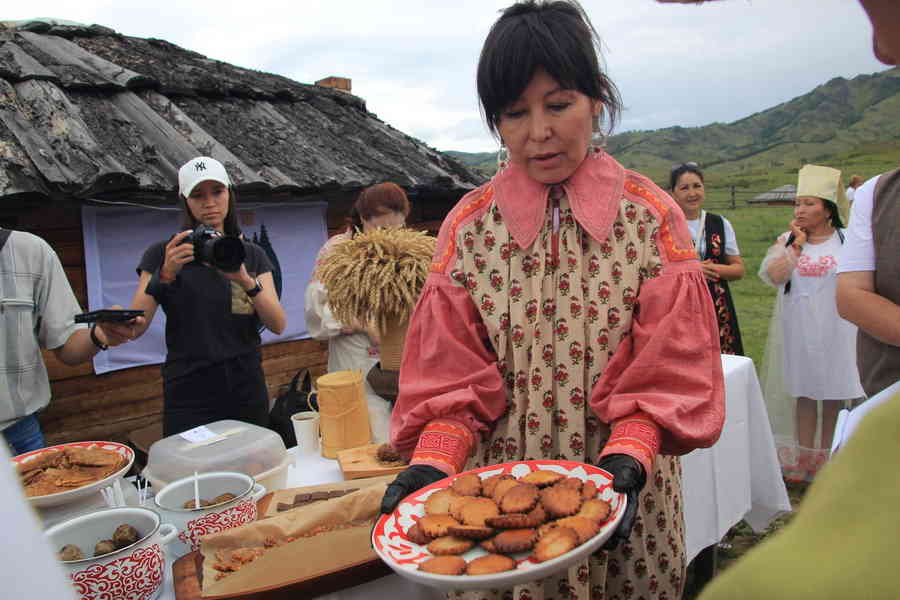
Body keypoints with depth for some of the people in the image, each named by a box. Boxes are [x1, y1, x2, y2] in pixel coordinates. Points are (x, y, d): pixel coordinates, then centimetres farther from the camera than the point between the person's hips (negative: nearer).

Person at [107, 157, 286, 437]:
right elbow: (134, 328, -9)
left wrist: (246, 280, -21)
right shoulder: (163, 254, 0)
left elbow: (278, 324, -6)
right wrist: (165, 274, -22)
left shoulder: (252, 255, 6)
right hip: (189, 398, -2)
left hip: (247, 394, 3)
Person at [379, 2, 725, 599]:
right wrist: (432, 462, -20)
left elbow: (667, 372, -8)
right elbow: (453, 377, -4)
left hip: (625, 499, 0)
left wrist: (627, 460, -23)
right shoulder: (469, 226, -3)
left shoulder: (651, 217, -5)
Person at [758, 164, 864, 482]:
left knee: (834, 395, 5)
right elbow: (772, 276, -11)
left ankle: (827, 461, 19)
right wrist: (797, 244, -13)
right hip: (798, 332, 2)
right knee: (803, 392, 8)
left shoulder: (848, 240, -1)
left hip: (836, 331, -2)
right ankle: (804, 462, 16)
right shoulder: (786, 240, 4)